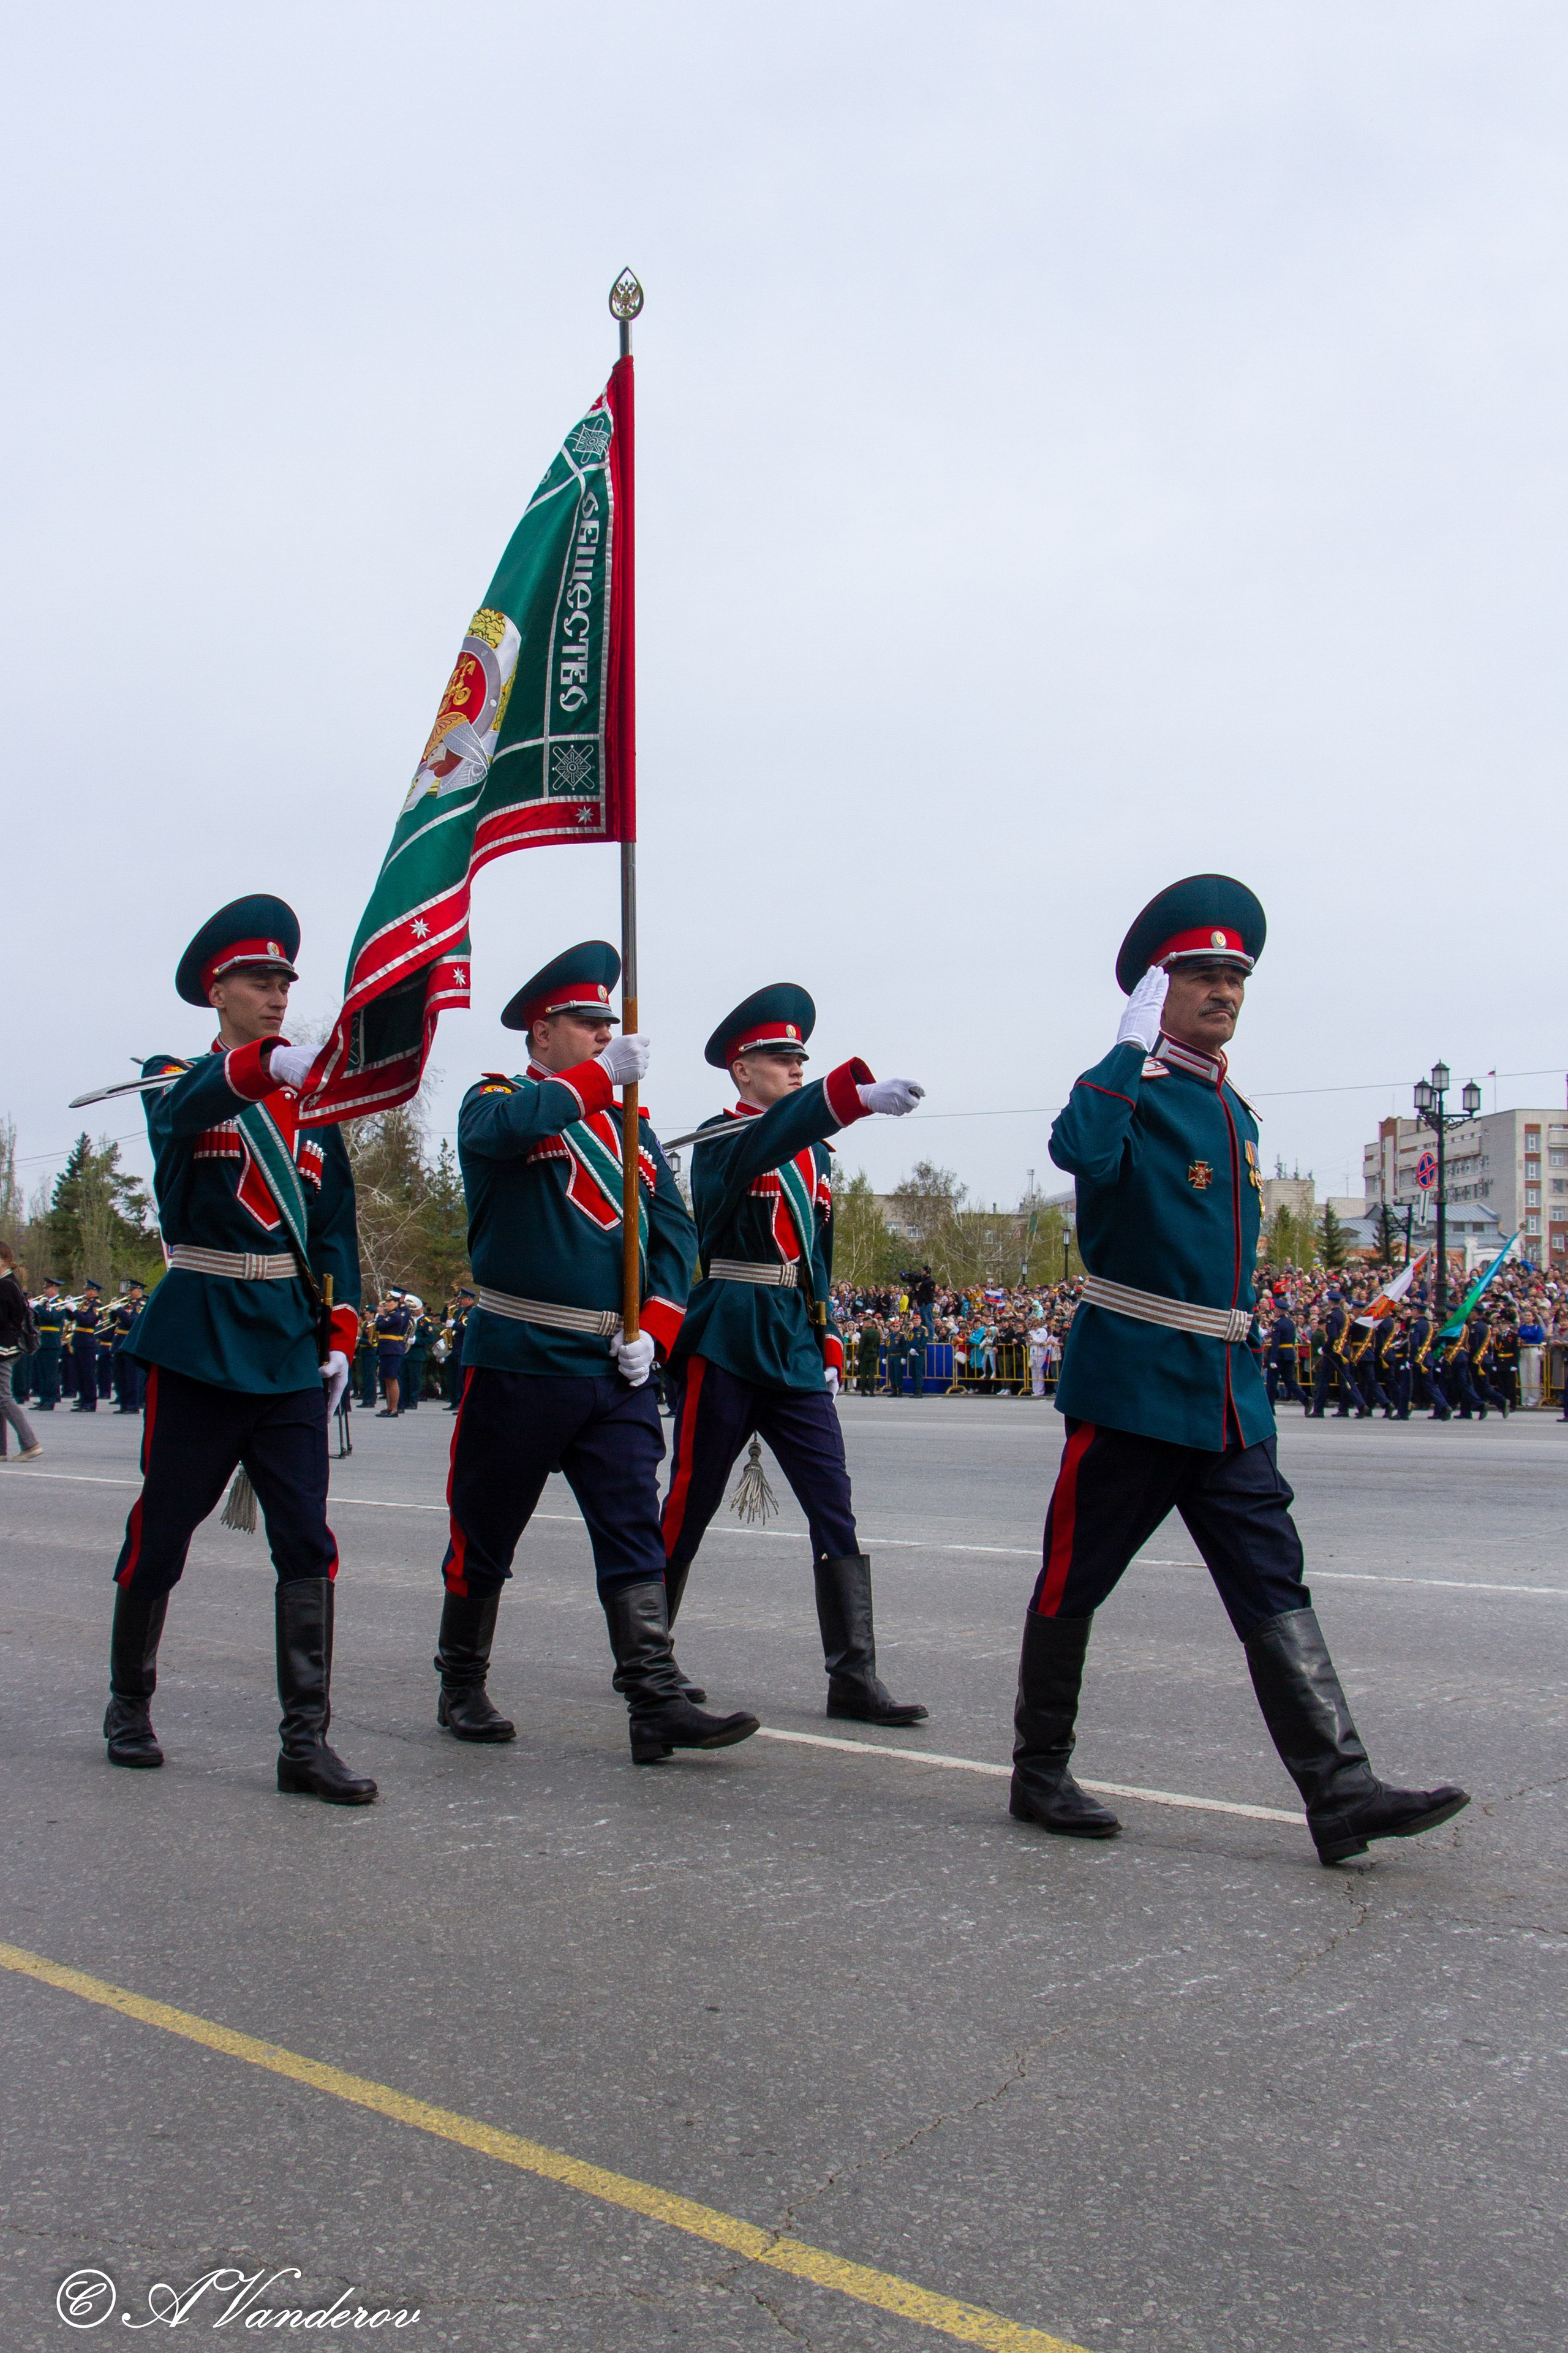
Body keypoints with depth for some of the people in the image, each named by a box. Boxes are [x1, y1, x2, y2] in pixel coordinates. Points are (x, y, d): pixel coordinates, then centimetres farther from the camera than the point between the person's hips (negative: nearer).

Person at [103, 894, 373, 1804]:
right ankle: (130, 1708, 27)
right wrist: (263, 1065, -45)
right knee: (162, 1533, 7)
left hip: (292, 1350, 3)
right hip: (200, 1343, -3)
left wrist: (340, 1336, 4)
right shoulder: (180, 1081, 1)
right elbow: (182, 1109, -25)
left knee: (308, 1544, -4)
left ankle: (306, 1742, -2)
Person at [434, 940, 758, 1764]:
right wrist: (600, 1075, -22)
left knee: (635, 1535, -3)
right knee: (484, 1535, 8)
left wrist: (653, 1327, -3)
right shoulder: (499, 1099, 1)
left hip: (616, 1366, 4)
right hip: (519, 1358, -4)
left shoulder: (629, 1126, 16)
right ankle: (461, 1691, 24)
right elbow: (500, 1131, -26)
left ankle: (657, 1706, -5)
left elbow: (673, 1231, 11)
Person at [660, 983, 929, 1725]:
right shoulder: (720, 1140, -6)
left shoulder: (817, 1155, 16)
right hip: (723, 1351, -6)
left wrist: (829, 1349, 15)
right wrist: (858, 1093, -46)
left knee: (836, 1510, -2)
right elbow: (767, 1142, -31)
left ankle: (853, 1677, 0)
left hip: (796, 1355, 6)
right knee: (688, 1507, 3)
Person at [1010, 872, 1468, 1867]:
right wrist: (1133, 1044, -24)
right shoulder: (1125, 1088, -8)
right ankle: (1040, 1773, 20)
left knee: (1275, 1588, 2)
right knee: (1073, 1584, 5)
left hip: (1230, 1399, 7)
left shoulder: (1236, 1112, 16)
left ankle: (1341, 1793, 1)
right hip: (1129, 1387, -7)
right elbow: (1081, 1151, -33)